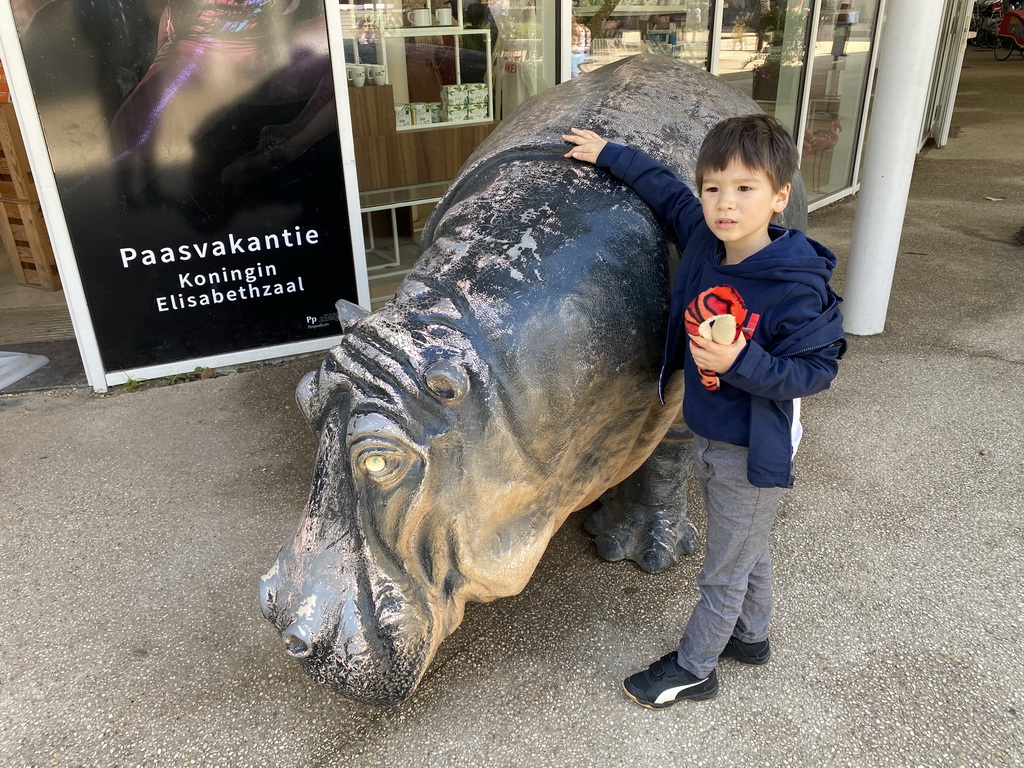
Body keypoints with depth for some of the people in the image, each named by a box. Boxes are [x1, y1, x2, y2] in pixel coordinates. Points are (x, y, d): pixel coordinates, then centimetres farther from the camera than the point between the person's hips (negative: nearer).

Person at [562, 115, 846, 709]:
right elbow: (665, 188, 8)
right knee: (747, 550, 28)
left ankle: (692, 669, 32)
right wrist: (609, 154, 15)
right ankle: (752, 637, 50)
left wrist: (741, 363, -33)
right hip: (707, 434, 7)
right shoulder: (703, 240, -8)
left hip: (753, 451, -7)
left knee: (724, 572, 12)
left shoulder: (796, 288, -26)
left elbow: (817, 369, -20)